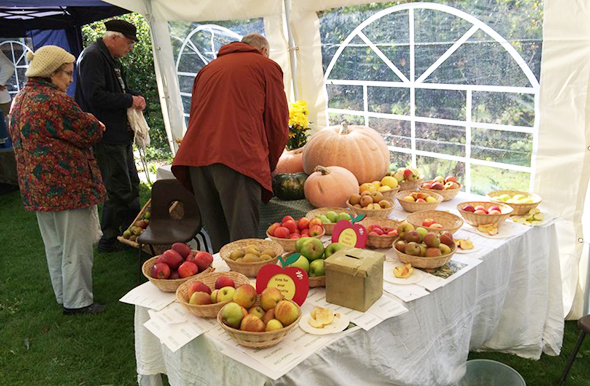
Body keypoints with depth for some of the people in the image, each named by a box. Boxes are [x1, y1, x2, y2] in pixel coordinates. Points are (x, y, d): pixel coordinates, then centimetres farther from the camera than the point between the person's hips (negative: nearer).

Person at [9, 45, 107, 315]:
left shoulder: (19, 101, 12)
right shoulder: (54, 100, -19)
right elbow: (89, 133, -15)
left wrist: (87, 124, 15)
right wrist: (93, 123, 9)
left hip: (37, 188, 9)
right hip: (67, 186, -9)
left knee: (54, 246, 18)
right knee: (76, 246, 3)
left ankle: (63, 296, 31)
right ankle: (77, 301, 13)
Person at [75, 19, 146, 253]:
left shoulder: (110, 59, 17)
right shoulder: (92, 57, -15)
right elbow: (95, 95, -25)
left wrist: (135, 97, 4)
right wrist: (129, 100, -16)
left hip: (120, 135, 11)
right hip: (107, 137, -11)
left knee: (131, 185, 16)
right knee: (119, 190, -4)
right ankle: (109, 239, 10)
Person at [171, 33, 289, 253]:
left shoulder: (208, 68, 28)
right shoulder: (267, 66, 14)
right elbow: (278, 122, 9)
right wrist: (269, 164, 22)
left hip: (196, 156, 5)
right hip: (238, 158, -5)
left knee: (218, 241, 12)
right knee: (242, 240, -7)